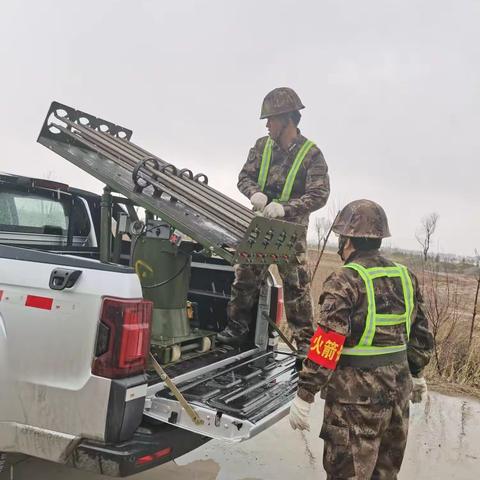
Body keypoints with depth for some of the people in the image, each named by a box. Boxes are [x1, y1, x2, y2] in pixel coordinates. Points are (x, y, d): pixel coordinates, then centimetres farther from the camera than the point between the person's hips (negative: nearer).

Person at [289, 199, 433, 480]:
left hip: (357, 394, -7)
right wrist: (417, 374, 28)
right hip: (399, 388, 7)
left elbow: (326, 346, -21)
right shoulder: (406, 277, 6)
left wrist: (304, 396, -16)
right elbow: (421, 334, 14)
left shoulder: (346, 281, -17)